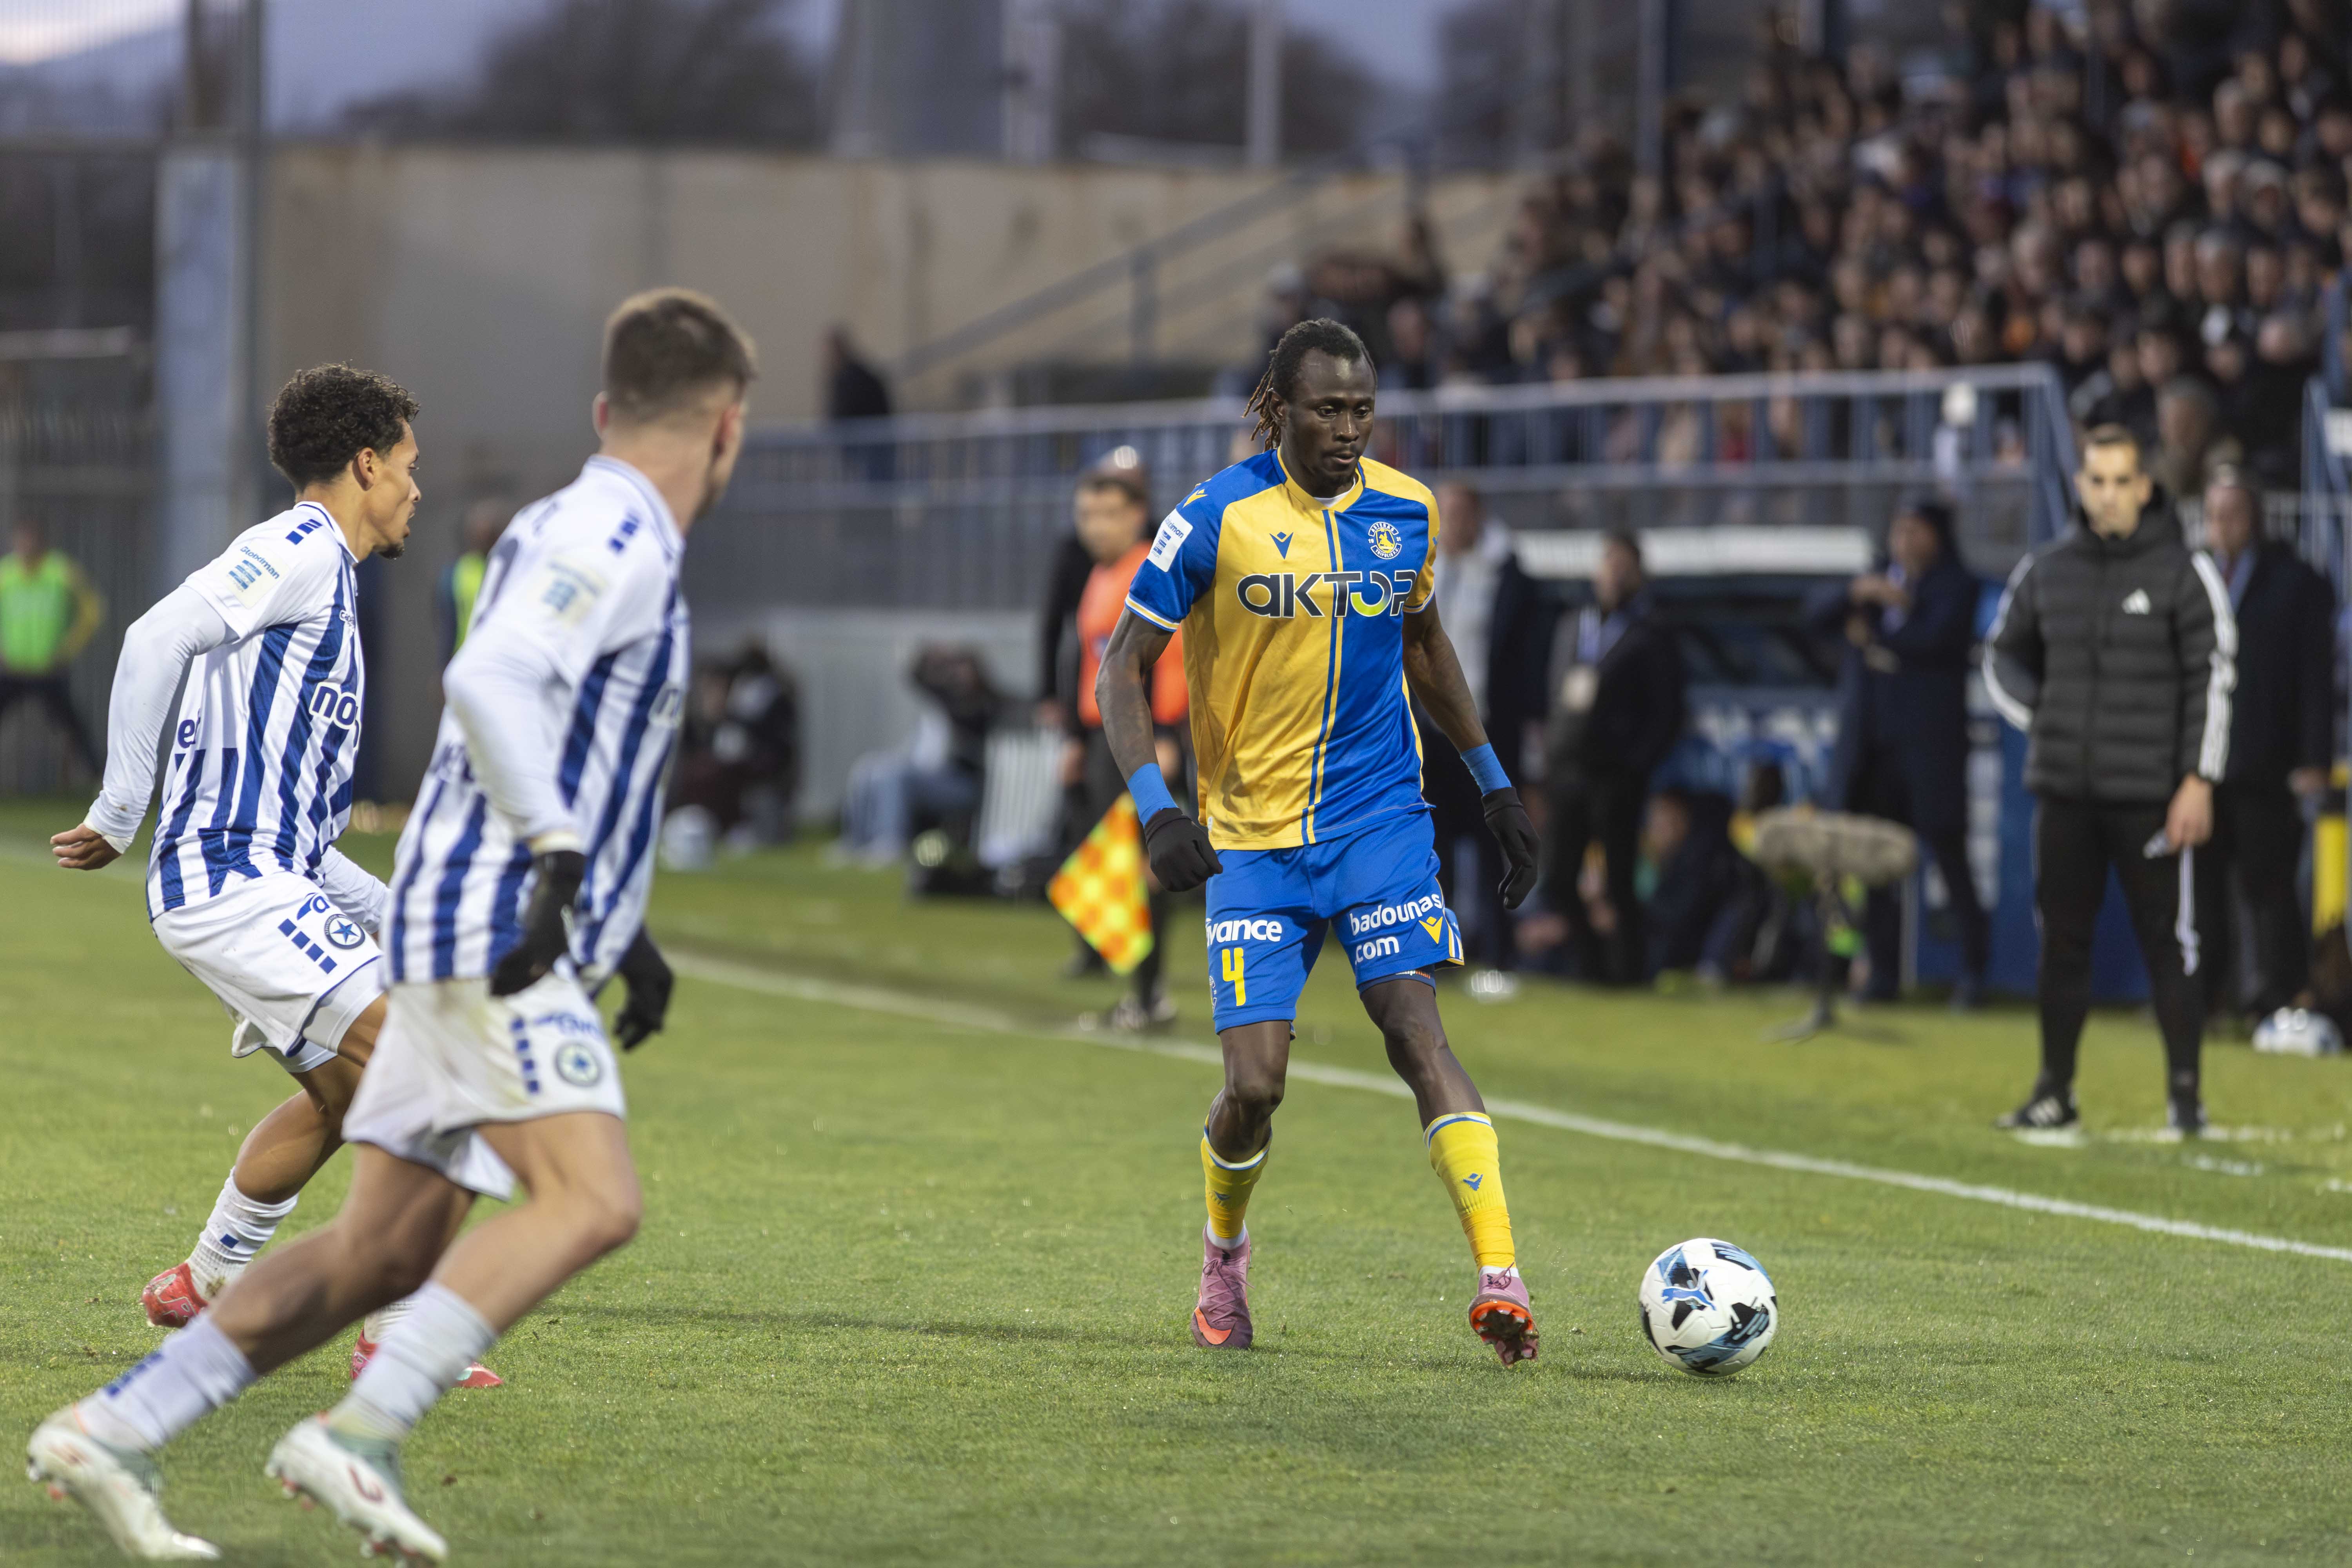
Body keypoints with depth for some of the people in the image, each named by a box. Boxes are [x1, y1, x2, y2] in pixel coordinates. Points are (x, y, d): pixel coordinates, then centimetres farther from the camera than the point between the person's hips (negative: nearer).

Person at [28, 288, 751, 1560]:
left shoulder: (573, 530, 22)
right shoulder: (612, 538, -10)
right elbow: (489, 683, -26)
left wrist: (623, 931, 33)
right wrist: (557, 854, -30)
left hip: (459, 932, 10)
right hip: (495, 937, -10)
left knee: (383, 1252, 8)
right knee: (593, 1201, -23)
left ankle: (111, 1431, 9)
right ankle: (358, 1437, -29)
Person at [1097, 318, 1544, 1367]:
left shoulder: (1404, 513, 3)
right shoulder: (1215, 521, -9)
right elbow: (1122, 665, -5)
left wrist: (1495, 784, 20)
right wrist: (1155, 810, -18)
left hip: (1380, 819, 2)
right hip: (1254, 839, -2)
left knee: (1415, 1026, -17)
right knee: (1254, 1082, -7)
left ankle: (1501, 1280, -25)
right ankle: (1225, 1248, 25)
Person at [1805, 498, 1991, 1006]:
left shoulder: (1957, 586, 3)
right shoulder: (1878, 580, 20)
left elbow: (1935, 639, -14)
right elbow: (1818, 615, 7)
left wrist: (1872, 636, -2)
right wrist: (1858, 592, -11)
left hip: (1929, 744, -5)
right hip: (1869, 744, 5)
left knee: (1948, 851, -6)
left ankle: (1974, 969, 0)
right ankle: (1883, 971, 8)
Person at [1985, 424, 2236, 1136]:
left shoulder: (2183, 573, -4)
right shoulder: (2046, 571, 8)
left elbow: (2213, 679, -6)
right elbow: (2003, 655, 22)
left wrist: (2198, 782, -11)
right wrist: (2043, 718, 6)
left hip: (2149, 795, -4)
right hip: (2065, 789, 4)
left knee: (2167, 938, -3)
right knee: (2061, 938, 8)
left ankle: (2185, 1091, 3)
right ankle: (2055, 1090, 14)